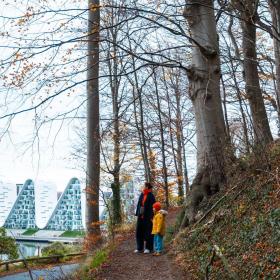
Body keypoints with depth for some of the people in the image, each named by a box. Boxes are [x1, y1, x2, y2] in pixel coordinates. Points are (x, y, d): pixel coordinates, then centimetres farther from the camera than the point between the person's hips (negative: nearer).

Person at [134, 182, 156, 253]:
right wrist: (137, 214, 10)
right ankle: (140, 248, 17)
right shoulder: (141, 195, 10)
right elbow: (139, 204, 13)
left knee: (148, 232, 0)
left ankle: (148, 248, 9)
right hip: (141, 216, 7)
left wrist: (151, 217, -15)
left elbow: (152, 207, -11)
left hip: (147, 216, -7)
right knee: (139, 231, 8)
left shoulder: (151, 196, -8)